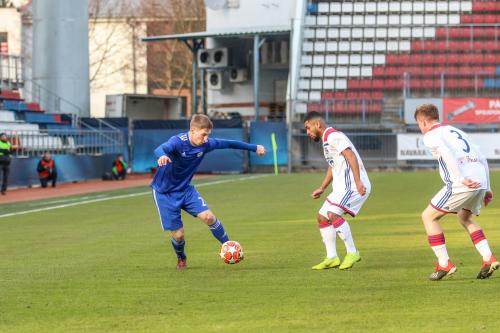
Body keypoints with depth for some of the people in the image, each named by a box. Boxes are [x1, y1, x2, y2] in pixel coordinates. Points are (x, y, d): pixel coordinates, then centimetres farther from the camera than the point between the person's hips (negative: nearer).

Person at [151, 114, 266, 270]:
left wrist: (254, 148, 13)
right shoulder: (178, 141, -27)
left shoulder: (206, 144, -9)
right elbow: (161, 149, -47)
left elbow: (228, 144, 5)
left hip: (185, 189, 5)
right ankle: (181, 259, 30)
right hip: (164, 193, -5)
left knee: (208, 217, -15)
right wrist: (163, 156, -72)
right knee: (178, 234, -4)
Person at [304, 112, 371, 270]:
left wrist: (358, 182, -31)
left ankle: (352, 253, -14)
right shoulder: (326, 140, 21)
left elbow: (351, 156, -22)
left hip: (352, 185, -11)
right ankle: (332, 258, 14)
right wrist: (322, 188, 30)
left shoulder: (333, 136, -12)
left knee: (333, 214, -23)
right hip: (342, 187, 11)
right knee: (322, 218, 10)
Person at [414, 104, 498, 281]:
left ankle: (444, 264, 0)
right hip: (481, 182, 7)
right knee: (464, 218, 30)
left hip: (462, 185, -7)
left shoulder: (431, 135, 7)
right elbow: (482, 159, 25)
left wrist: (462, 178, -19)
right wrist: (487, 188, 25)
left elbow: (448, 154, -15)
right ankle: (488, 258, 14)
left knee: (428, 216, 7)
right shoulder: (456, 131, 29)